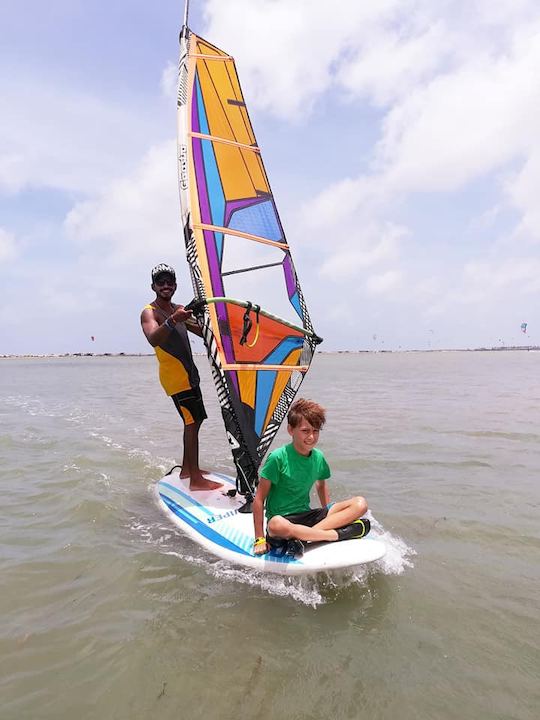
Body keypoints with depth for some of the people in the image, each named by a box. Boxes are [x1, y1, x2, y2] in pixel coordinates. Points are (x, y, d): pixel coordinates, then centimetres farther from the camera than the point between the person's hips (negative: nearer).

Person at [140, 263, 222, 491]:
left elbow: (203, 332, 22)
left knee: (194, 420, 14)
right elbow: (153, 339, -31)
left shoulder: (179, 310, 18)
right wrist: (172, 320, -47)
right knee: (192, 422, -13)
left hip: (189, 372, 9)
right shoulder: (149, 312, -9)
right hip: (174, 375, -9)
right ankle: (195, 480, -10)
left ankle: (187, 468, 25)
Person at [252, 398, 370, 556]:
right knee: (277, 525, -42)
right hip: (281, 517, -5)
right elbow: (259, 499, -12)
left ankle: (302, 537, -24)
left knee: (360, 504, -12)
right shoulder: (278, 457, -14)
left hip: (306, 516, 6)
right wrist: (260, 539, -15)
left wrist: (329, 514, 15)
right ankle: (340, 534, -25)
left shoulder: (318, 457, 3)